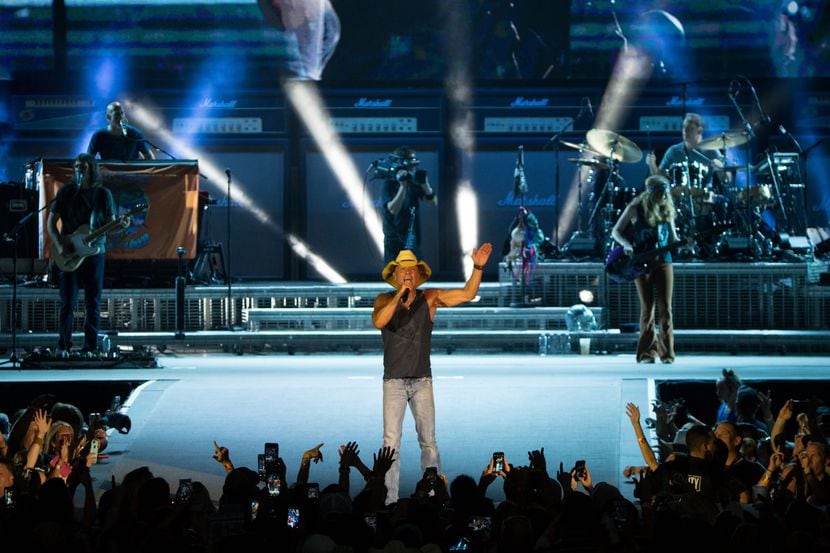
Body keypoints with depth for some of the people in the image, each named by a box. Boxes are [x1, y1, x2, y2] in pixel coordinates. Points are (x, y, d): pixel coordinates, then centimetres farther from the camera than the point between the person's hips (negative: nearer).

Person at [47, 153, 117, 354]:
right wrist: (59, 245, -10)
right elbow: (51, 222, 4)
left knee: (93, 302, 3)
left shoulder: (103, 194, 4)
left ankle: (90, 346, 9)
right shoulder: (66, 192, 2)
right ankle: (63, 346, 5)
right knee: (67, 302, -2)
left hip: (94, 253, 1)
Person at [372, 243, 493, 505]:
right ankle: (390, 500, -4)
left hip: (422, 381, 1)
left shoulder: (430, 298, 3)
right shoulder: (385, 299, 0)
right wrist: (401, 294, -24)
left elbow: (467, 294, -2)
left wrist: (478, 268, -16)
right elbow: (379, 321, -20)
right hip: (394, 382, -1)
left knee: (428, 441, 0)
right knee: (391, 442, -5)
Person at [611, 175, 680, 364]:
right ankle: (647, 352, 3)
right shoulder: (635, 208, -4)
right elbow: (616, 231, 2)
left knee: (665, 307, -3)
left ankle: (666, 352, 2)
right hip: (642, 263, -3)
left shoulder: (667, 210, 7)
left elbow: (672, 239, 13)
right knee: (647, 308, -3)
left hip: (663, 261, 3)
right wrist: (626, 244, -17)